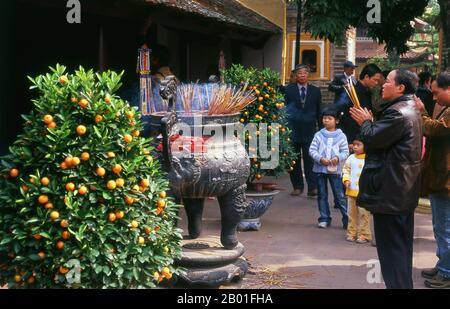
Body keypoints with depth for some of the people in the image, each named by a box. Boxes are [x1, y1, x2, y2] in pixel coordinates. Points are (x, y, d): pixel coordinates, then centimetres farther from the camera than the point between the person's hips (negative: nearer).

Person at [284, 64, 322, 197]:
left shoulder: (315, 91, 10)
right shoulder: (288, 90, 5)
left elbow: (319, 111, 11)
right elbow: (284, 109, 3)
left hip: (309, 130, 0)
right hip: (293, 130, 0)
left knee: (310, 159, -7)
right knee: (294, 160, 5)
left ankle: (313, 187, -5)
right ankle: (297, 186, 15)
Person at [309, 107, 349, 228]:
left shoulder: (341, 136, 0)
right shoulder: (318, 135, 2)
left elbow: (345, 152, -1)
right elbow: (312, 150, -1)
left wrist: (338, 158, -21)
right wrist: (320, 159, -17)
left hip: (335, 169, -2)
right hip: (320, 168, 2)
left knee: (340, 196, -1)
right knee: (322, 195, 9)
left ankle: (347, 219, 5)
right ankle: (324, 219, 17)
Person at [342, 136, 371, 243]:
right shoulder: (351, 158, 6)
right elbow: (346, 170, 13)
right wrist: (346, 180, -3)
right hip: (351, 191, 5)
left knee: (363, 213, -1)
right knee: (351, 213, 10)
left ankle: (364, 234, 8)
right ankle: (352, 233, 20)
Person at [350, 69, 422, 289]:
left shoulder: (397, 113, -21)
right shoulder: (410, 110, 13)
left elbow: (373, 139, -21)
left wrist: (365, 122, -3)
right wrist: (370, 122, 6)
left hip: (390, 189, -11)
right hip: (405, 188, 11)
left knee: (390, 244, -3)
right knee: (402, 243, 18)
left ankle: (396, 283, 1)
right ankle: (404, 283, 28)